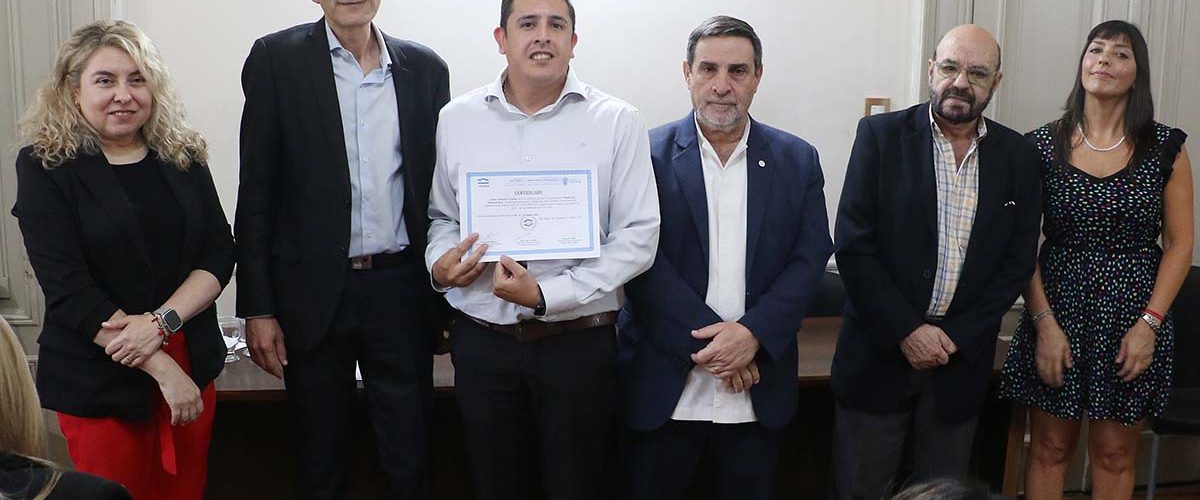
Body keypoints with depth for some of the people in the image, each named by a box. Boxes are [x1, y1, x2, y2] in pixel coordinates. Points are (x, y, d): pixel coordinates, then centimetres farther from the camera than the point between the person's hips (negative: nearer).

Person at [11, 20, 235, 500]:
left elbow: (220, 252, 0)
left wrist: (163, 321, -17)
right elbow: (68, 288, -13)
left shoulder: (182, 155, 4)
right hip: (99, 379, -3)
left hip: (193, 365, 3)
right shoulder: (45, 167, -7)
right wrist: (161, 368, -18)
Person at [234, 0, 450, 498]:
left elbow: (439, 186, 9)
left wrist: (447, 297, 7)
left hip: (401, 291, 2)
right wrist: (257, 308, -6)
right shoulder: (276, 59, -1)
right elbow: (256, 192, -2)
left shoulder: (425, 68, 5)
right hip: (315, 292, -1)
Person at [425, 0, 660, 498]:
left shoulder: (616, 121, -4)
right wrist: (439, 263, -7)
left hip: (579, 341, -2)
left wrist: (547, 295, -16)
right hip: (481, 341, 2)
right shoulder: (457, 118, 4)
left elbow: (638, 236, -7)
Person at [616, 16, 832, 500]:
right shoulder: (648, 154, -3)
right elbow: (642, 260, -9)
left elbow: (810, 258, 0)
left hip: (758, 389, 2)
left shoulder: (797, 160, 5)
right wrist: (710, 341, -15)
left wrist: (753, 334, -14)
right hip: (663, 386, -2)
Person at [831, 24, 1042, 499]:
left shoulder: (1018, 155, 4)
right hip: (879, 349, -2)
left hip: (964, 351, 3)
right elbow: (853, 244, -9)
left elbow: (1018, 260, 3)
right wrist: (906, 331, -12)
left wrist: (958, 336, -6)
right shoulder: (881, 135, -5)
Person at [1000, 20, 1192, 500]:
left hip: (1134, 314, 0)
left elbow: (1179, 243, 1)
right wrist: (1044, 323, -10)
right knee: (1049, 447, 8)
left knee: (1114, 455, 10)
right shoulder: (1044, 145, -1)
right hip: (1057, 309, 0)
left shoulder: (1164, 148, 0)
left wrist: (1150, 322, -8)